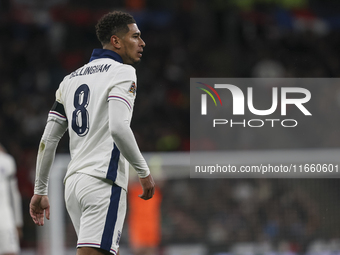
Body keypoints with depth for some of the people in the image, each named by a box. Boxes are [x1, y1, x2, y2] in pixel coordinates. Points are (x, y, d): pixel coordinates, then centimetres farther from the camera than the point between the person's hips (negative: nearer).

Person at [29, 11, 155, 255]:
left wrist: (40, 191, 20)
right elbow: (118, 128, -18)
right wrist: (144, 171, -8)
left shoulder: (71, 79, 19)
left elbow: (48, 139, 16)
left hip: (73, 181, 8)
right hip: (104, 181, -8)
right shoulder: (122, 72, -3)